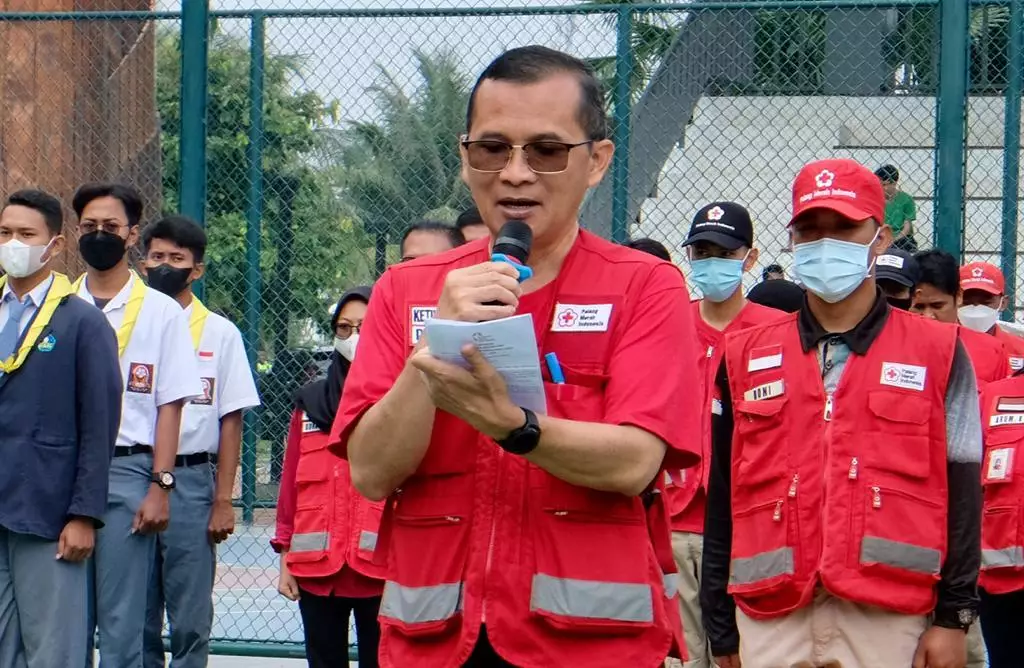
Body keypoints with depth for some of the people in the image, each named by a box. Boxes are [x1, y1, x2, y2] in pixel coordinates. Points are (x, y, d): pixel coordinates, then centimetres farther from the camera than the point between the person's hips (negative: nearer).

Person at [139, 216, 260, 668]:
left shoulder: (220, 334, 5)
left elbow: (231, 422, 3)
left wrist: (223, 502, -4)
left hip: (191, 481, -2)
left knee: (191, 620, -1)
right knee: (135, 616, 6)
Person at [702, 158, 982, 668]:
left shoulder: (936, 353, 7)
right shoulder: (746, 357, 12)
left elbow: (960, 496, 5)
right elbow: (723, 502, 12)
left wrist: (954, 616, -2)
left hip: (886, 622, -2)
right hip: (769, 621, 2)